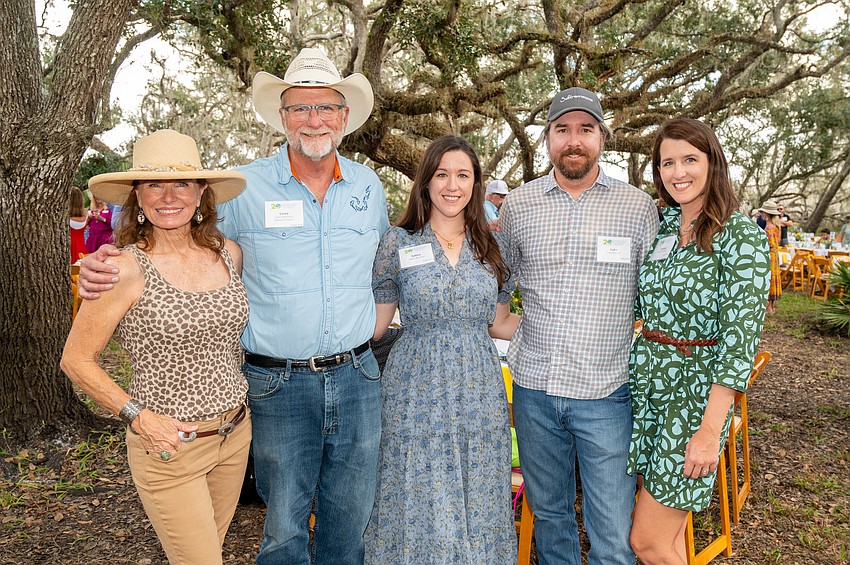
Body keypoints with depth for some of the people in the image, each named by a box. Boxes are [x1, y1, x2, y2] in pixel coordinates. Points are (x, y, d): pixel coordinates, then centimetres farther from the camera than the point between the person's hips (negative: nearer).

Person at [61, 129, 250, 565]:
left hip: (235, 433, 6)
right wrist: (138, 417, -15)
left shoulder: (228, 253, 0)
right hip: (169, 445, -5)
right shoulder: (127, 268, -15)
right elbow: (76, 360, -8)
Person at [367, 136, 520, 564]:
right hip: (417, 392, -2)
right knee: (418, 503, 6)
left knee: (478, 502, 12)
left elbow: (500, 324, 10)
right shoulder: (398, 243, -1)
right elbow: (375, 325, 2)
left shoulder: (491, 248, 7)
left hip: (479, 393, 3)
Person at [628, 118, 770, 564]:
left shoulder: (742, 237, -12)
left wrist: (711, 429, -20)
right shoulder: (661, 227, 7)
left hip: (695, 393, -6)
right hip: (643, 381, 6)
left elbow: (740, 337, -17)